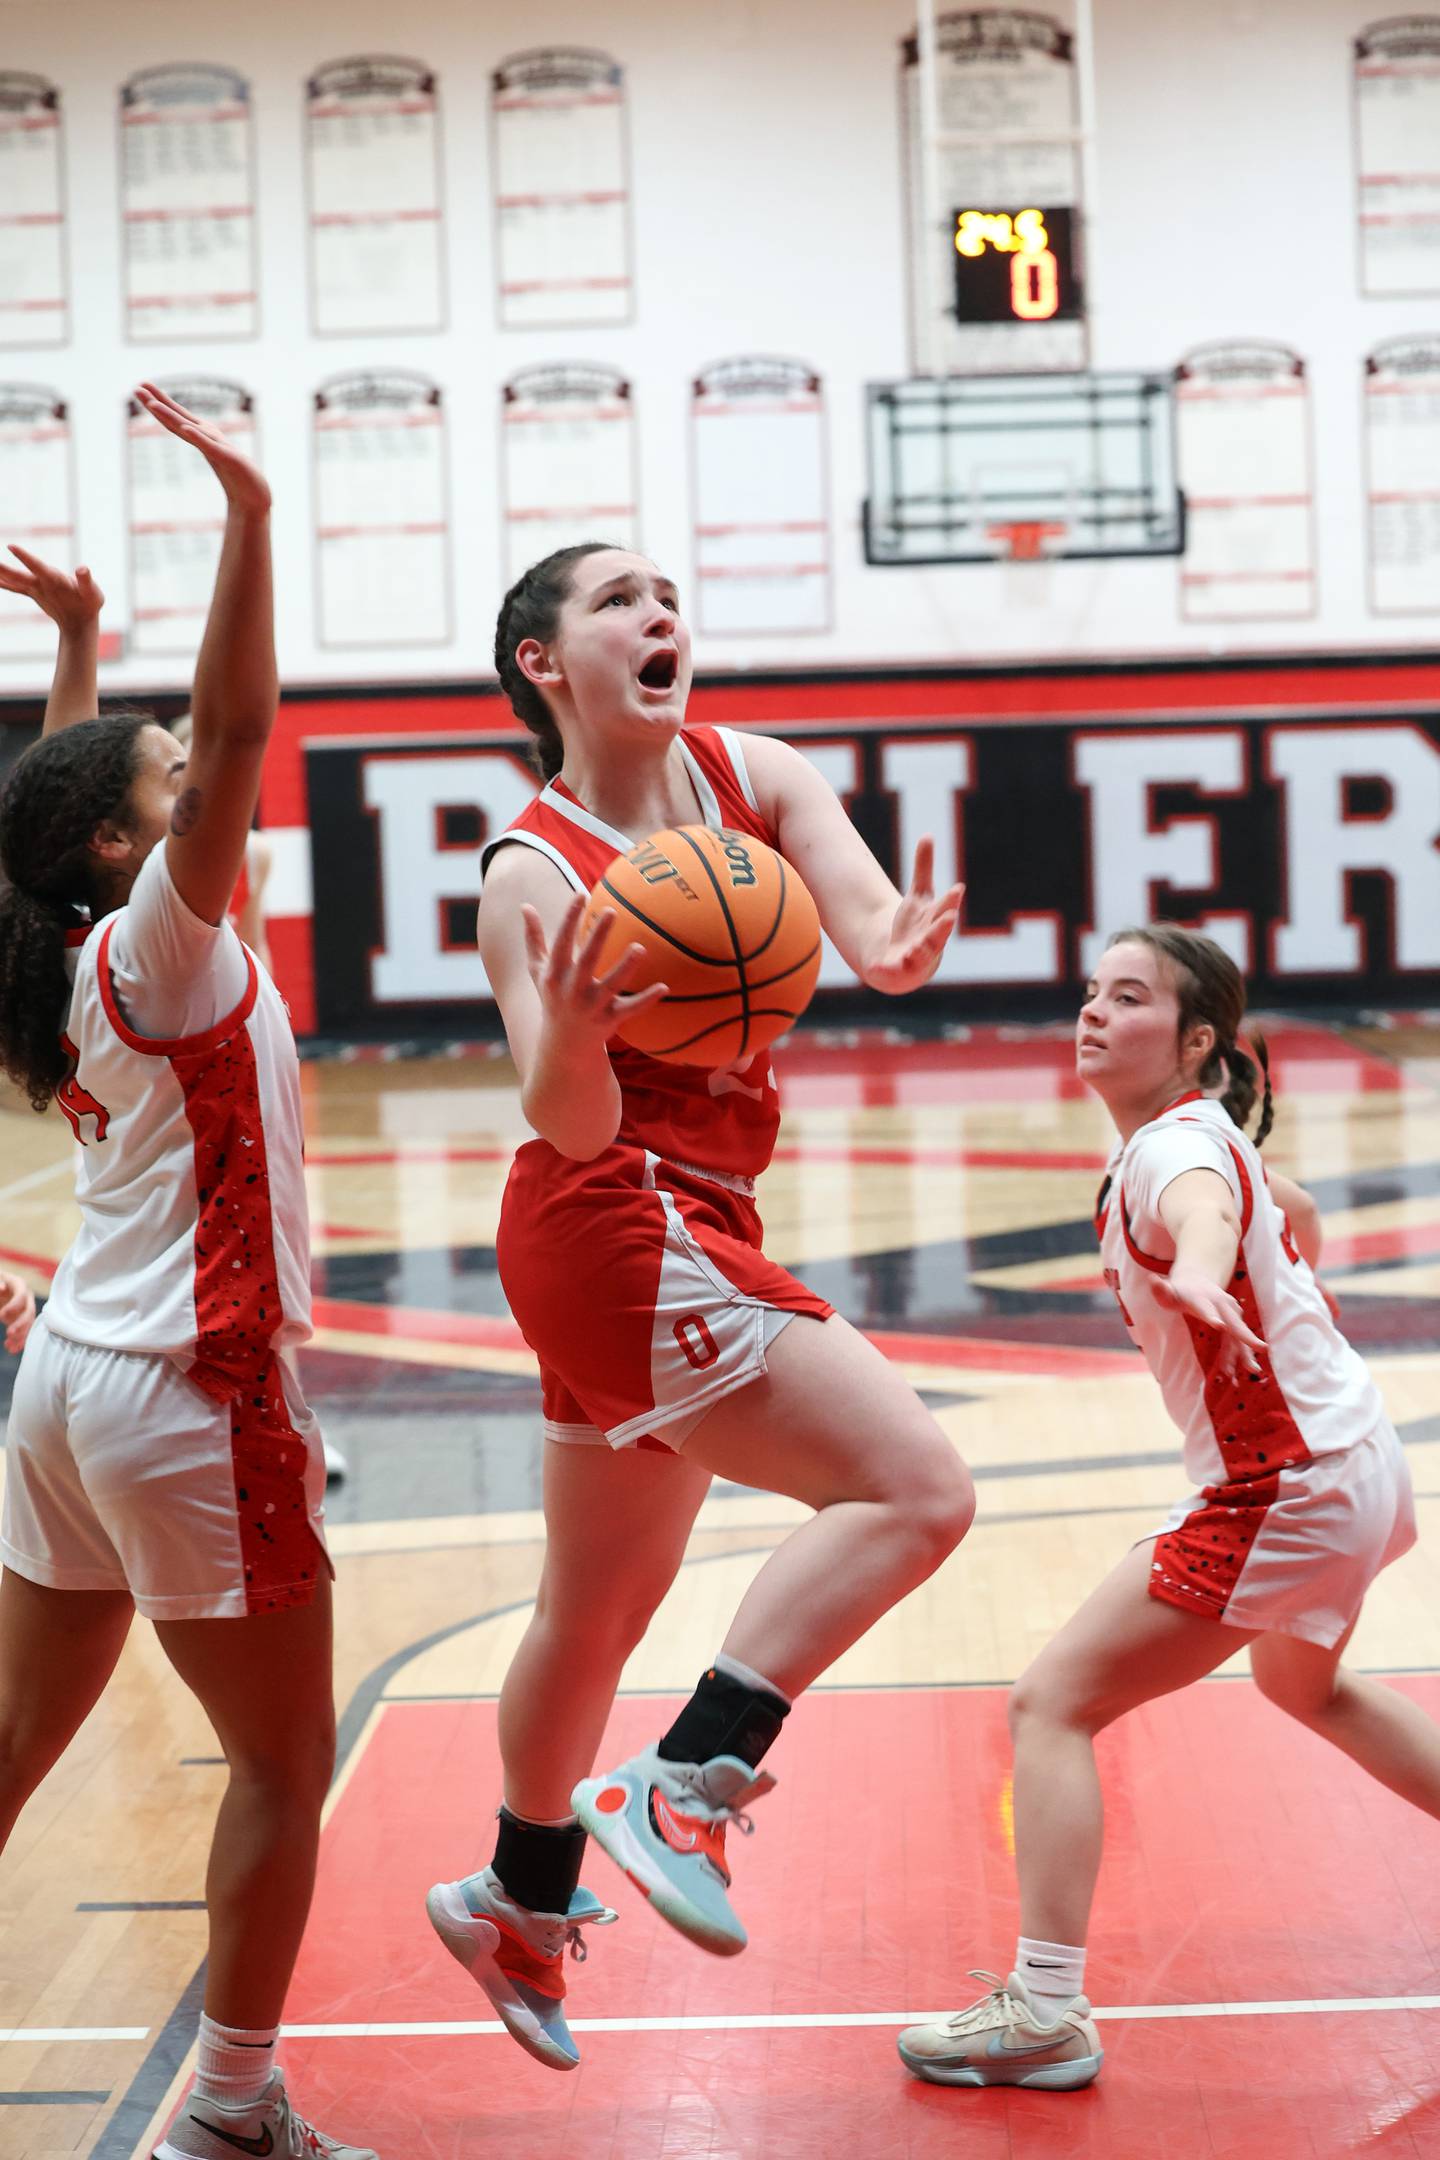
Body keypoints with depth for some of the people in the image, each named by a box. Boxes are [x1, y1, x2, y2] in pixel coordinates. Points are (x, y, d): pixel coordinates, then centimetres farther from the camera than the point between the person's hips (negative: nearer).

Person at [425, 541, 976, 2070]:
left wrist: (897, 947, -35)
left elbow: (867, 918, -11)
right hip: (618, 1226, -8)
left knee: (597, 1612, 21)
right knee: (918, 1488, -18)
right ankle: (685, 1790, -14)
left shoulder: (755, 776, 4)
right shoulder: (534, 872, -14)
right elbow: (571, 1124, -23)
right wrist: (571, 1029, -45)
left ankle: (521, 1904, 39)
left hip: (686, 1235, 8)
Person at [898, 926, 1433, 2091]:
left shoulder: (1177, 1143, -21)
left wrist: (1194, 1279, -67)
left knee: (1053, 1702, -10)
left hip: (1283, 1494, -10)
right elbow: (1299, 1217, 29)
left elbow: (1207, 1211, -47)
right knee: (1307, 1684, 37)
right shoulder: (1203, 1133, 8)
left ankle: (1047, 2009, -11)